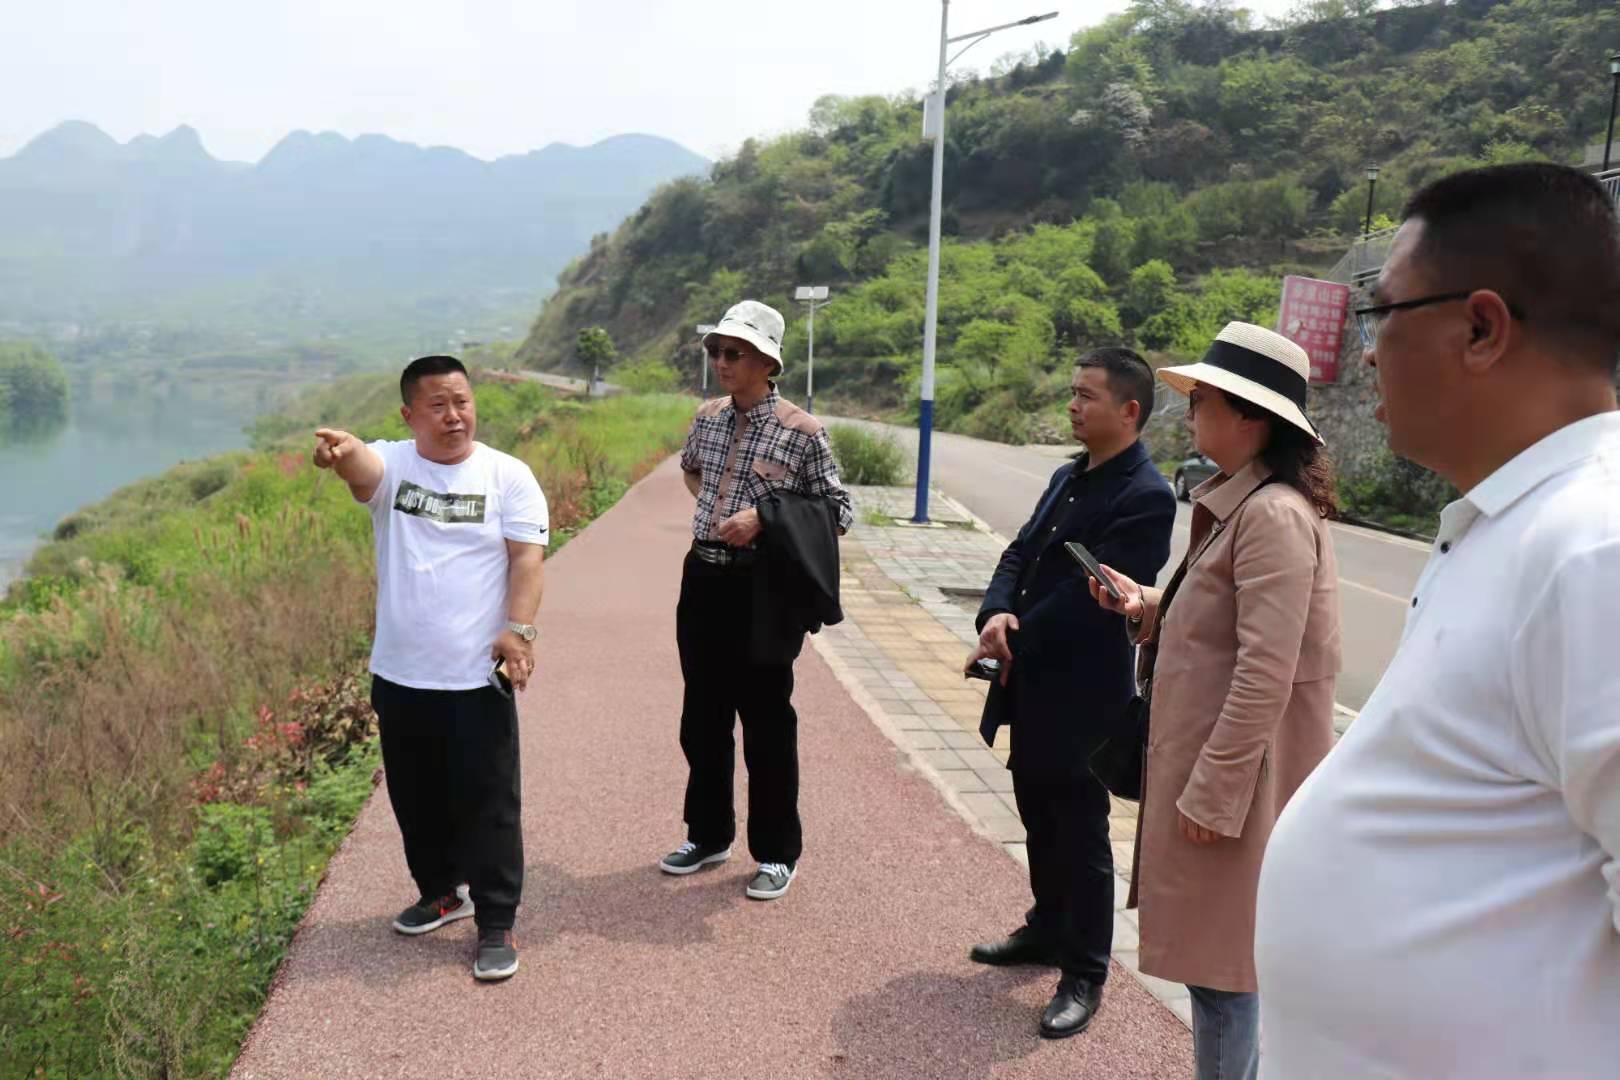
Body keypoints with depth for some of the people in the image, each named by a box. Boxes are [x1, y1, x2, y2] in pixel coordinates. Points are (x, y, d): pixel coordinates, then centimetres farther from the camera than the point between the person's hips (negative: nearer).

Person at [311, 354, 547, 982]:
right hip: (400, 675, 3)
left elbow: (527, 559, -7)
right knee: (416, 799, 18)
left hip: (478, 678, -3)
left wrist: (519, 629, -20)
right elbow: (363, 465, -25)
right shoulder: (392, 466, 0)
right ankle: (442, 892, 40)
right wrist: (340, 453, -49)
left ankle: (497, 925, 13)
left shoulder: (509, 476, -2)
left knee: (488, 805, 1)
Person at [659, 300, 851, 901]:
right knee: (702, 717, 15)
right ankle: (708, 835, 32)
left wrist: (765, 518, -16)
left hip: (760, 587, -6)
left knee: (766, 722, 4)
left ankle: (777, 853, 20)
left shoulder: (801, 431, -10)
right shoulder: (708, 417, 7)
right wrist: (708, 504, 11)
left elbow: (838, 511, -4)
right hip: (704, 579, 6)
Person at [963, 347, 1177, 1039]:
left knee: (1081, 835, 5)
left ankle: (1085, 975, 20)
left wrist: (1011, 645, -15)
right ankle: (1048, 930, 41)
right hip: (1031, 686, 8)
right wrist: (996, 614, -11)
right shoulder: (1067, 478, 11)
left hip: (1081, 697, -8)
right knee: (1040, 821, 22)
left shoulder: (1146, 497, -17)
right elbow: (1019, 556, 9)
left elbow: (1088, 594, -22)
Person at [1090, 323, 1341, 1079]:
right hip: (1209, 761, 10)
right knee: (1214, 953, 20)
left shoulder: (1274, 515, -21)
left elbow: (1265, 675, -24)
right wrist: (1148, 607, 2)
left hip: (1233, 777, -10)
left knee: (1219, 960, 2)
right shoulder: (1243, 503, 11)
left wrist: (1212, 793, -22)